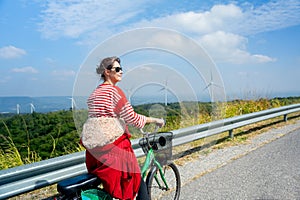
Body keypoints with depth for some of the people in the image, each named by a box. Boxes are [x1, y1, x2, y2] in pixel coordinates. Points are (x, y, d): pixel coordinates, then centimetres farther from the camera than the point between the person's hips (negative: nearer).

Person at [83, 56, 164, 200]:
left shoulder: (94, 94, 13)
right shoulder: (114, 90, -12)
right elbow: (132, 118, -16)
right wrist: (155, 120, -3)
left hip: (94, 150, 9)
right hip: (114, 148, -8)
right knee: (139, 185, 6)